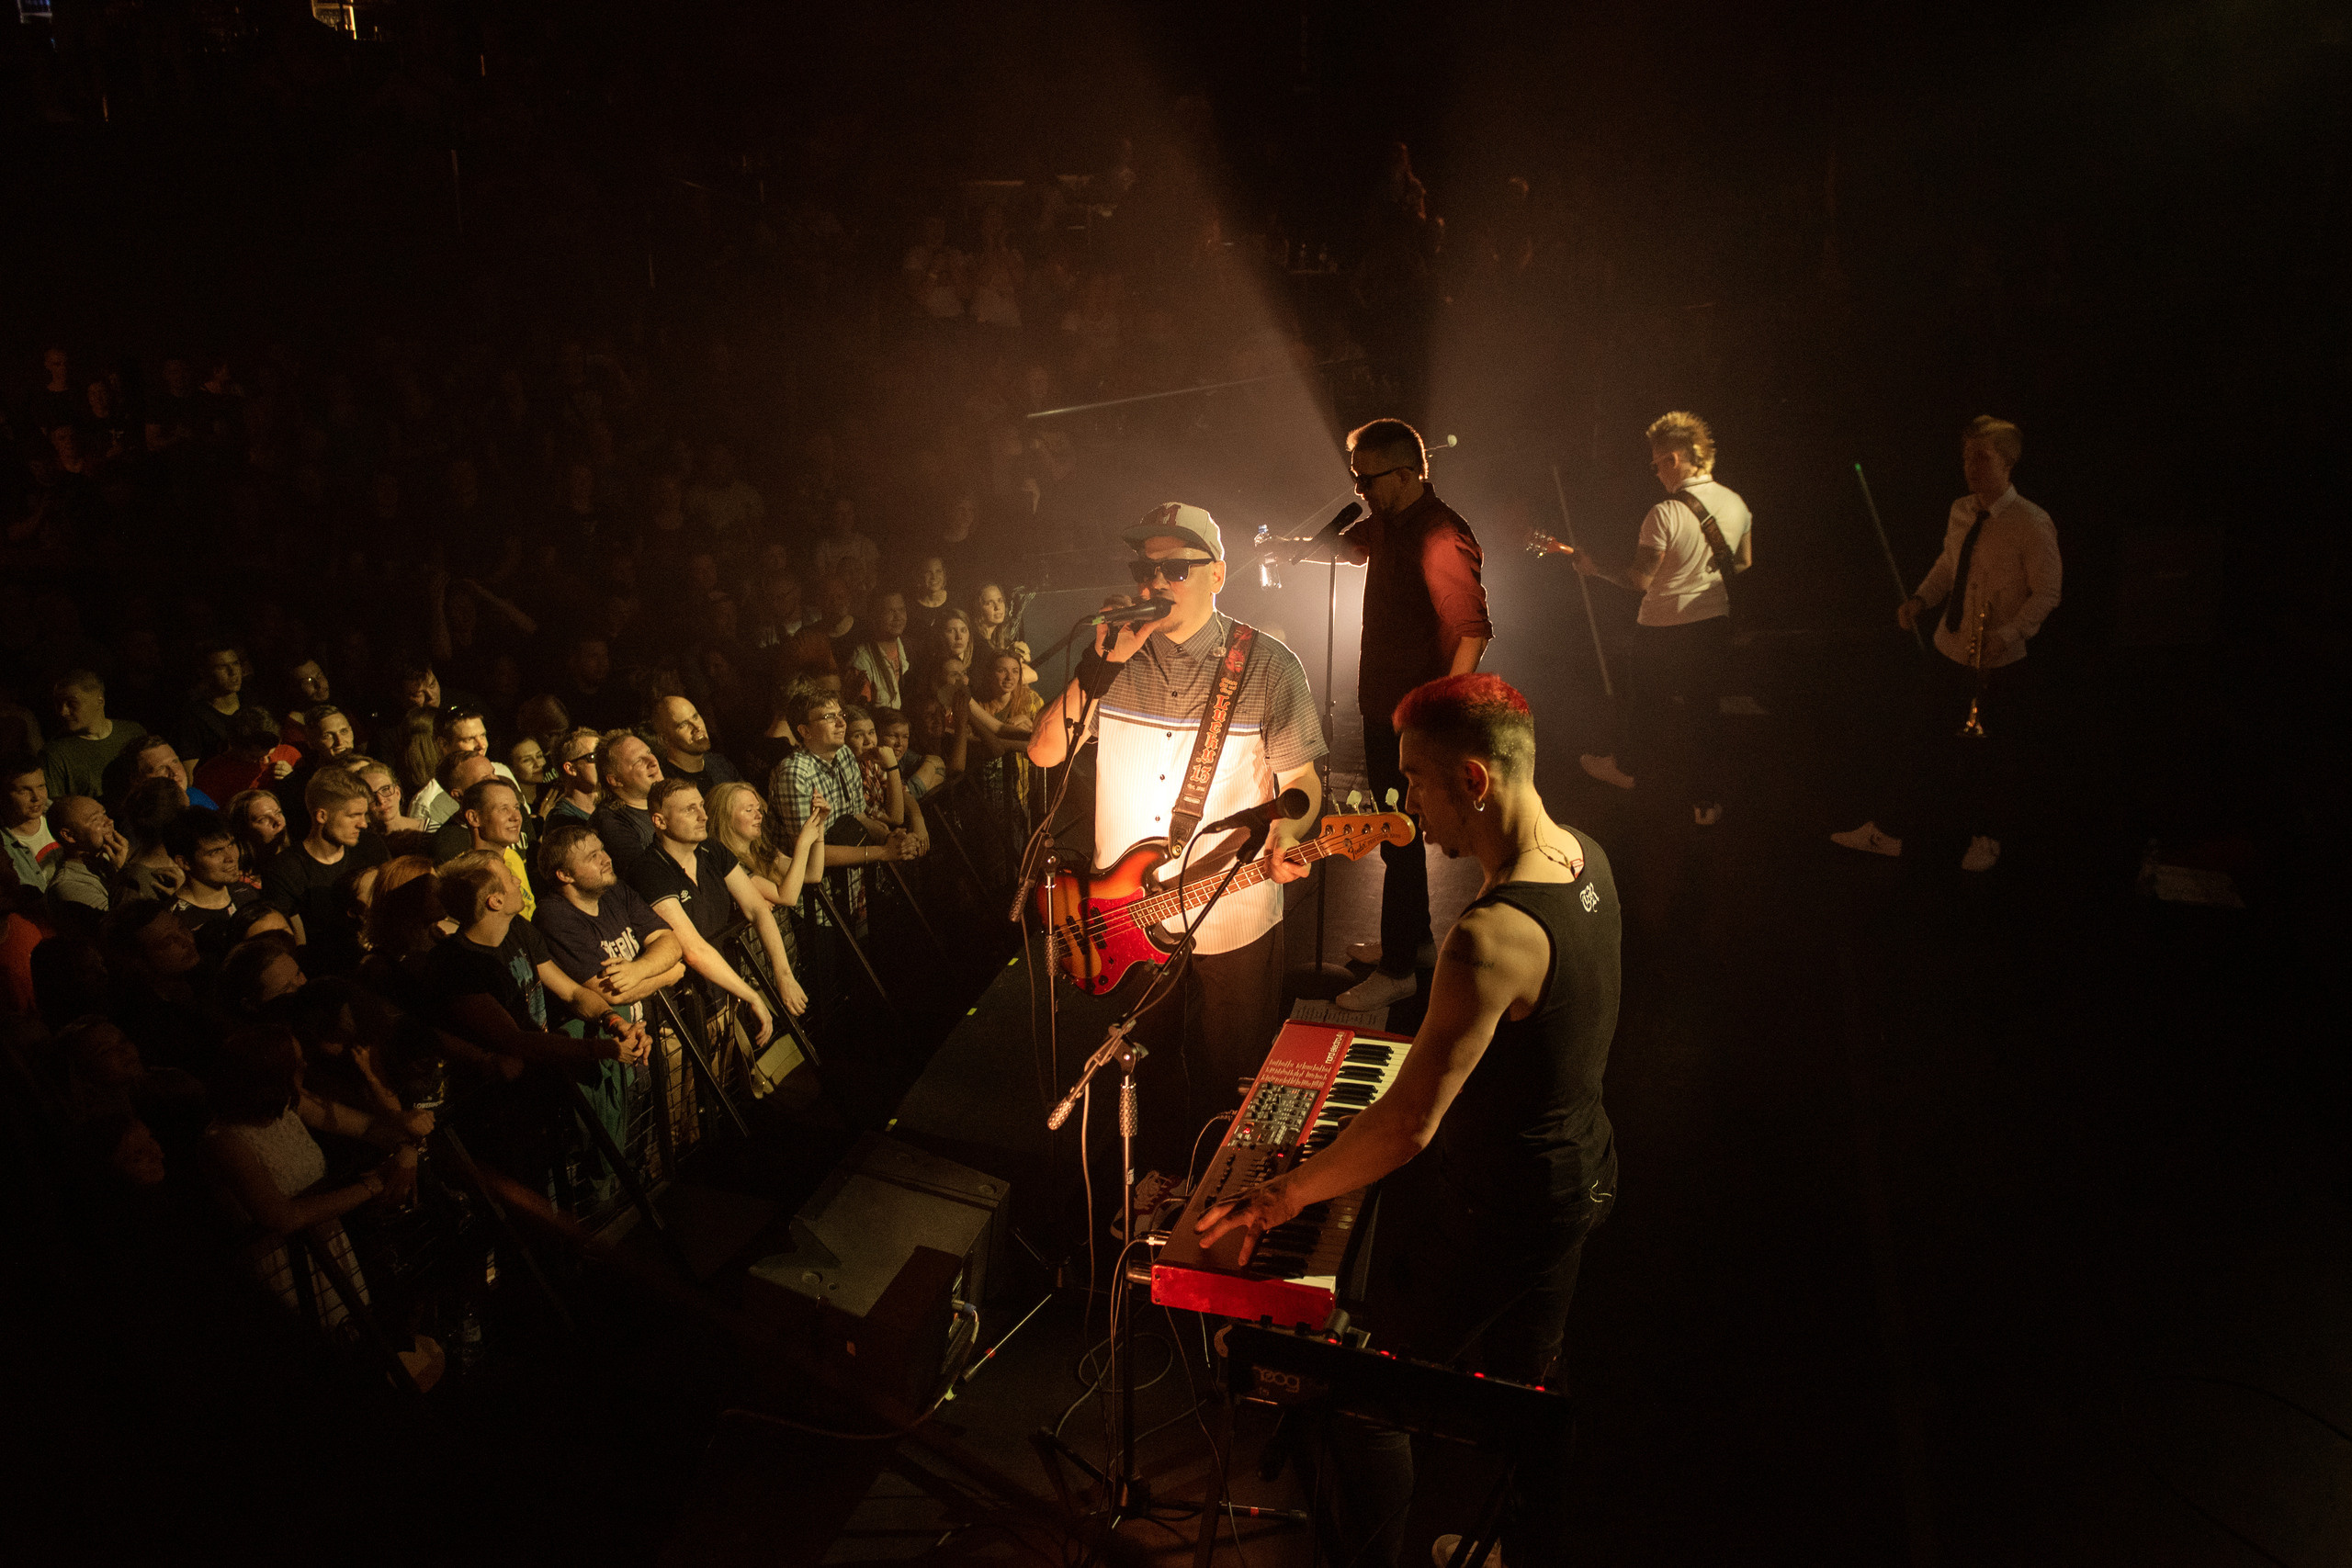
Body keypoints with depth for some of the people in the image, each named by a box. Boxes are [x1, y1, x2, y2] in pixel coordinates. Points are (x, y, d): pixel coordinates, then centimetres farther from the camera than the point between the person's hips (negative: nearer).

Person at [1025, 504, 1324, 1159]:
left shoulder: (1268, 667, -9)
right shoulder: (1117, 658, -1)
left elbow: (1301, 779, -3)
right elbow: (1044, 751, -9)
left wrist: (1287, 835, -26)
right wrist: (1103, 663, -20)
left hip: (1231, 918, -3)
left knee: (1226, 1078, 11)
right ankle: (1164, 1174, 45)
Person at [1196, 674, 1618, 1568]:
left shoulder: (1492, 938, -35)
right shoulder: (1585, 859, -6)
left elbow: (1407, 1126, -34)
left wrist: (1285, 1195, -22)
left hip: (1503, 1213, -9)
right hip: (1583, 1172, 9)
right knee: (1527, 1377, 29)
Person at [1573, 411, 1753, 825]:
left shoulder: (1664, 514, -22)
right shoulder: (1736, 503, -1)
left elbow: (1640, 580, -20)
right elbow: (1744, 562, 12)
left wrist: (1593, 570, -8)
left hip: (1662, 628, -5)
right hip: (1715, 621, 5)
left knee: (1645, 701, 17)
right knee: (1705, 711, 12)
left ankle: (1626, 766, 40)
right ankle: (1708, 802, 15)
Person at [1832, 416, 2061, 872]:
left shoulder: (2032, 524, -15)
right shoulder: (1960, 512, 4)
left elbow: (2047, 593, -12)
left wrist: (2007, 636, -25)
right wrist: (1921, 599, 0)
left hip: (2000, 664, -5)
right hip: (1951, 654, 5)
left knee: (1991, 757, 10)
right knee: (1928, 745, 12)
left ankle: (1986, 839, 31)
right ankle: (1888, 832, 20)